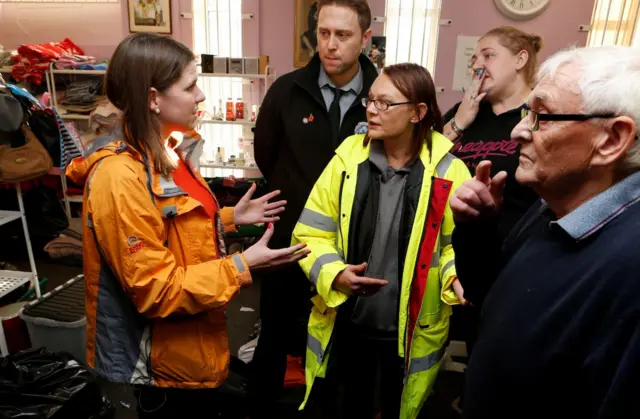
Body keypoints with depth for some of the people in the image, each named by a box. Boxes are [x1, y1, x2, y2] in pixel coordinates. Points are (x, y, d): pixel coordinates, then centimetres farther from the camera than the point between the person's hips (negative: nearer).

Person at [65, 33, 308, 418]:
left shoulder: (168, 151, 1)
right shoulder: (120, 177, -28)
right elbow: (157, 291, -26)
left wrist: (229, 217, 2)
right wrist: (242, 266, -27)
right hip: (167, 361, -9)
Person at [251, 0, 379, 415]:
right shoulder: (287, 89, -7)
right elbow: (265, 154, 6)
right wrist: (296, 197, 7)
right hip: (289, 239, 1)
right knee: (275, 337, 17)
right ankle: (262, 408, 41)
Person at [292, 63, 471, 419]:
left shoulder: (447, 170, -9)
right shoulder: (348, 158, -6)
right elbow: (311, 231, -4)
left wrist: (457, 276, -22)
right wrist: (334, 273, -20)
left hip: (412, 330, -1)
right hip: (346, 323, 2)